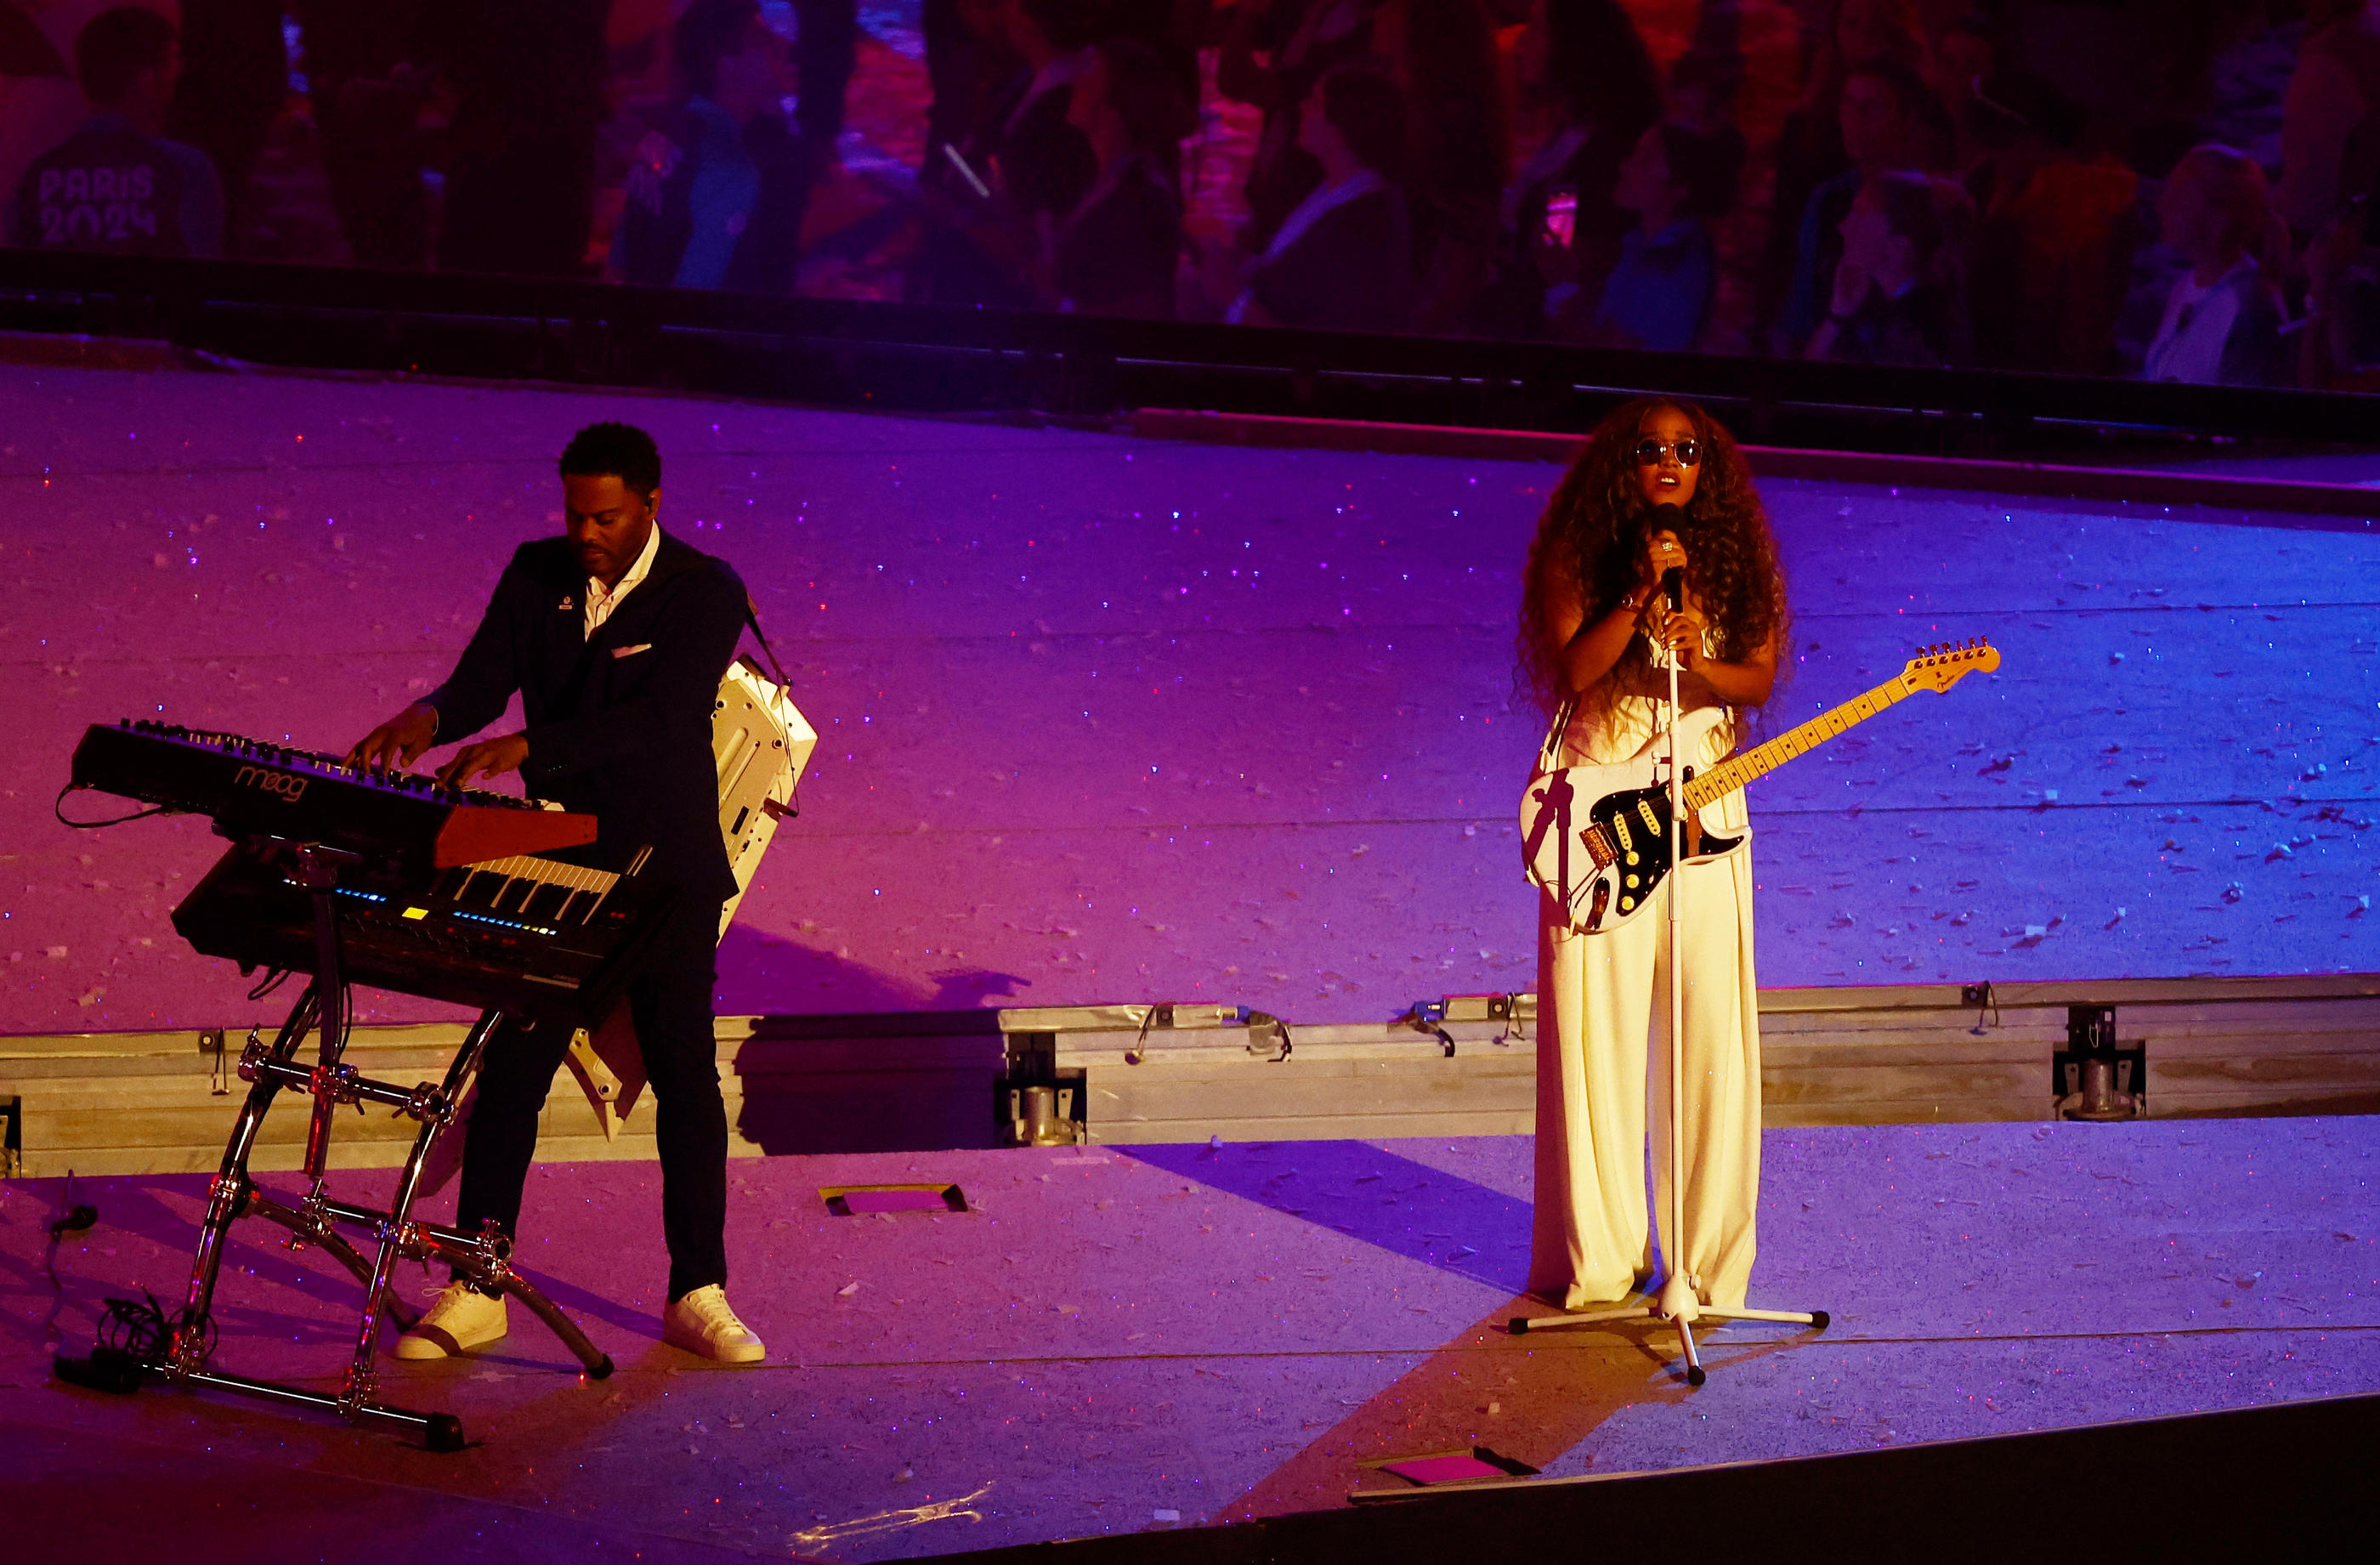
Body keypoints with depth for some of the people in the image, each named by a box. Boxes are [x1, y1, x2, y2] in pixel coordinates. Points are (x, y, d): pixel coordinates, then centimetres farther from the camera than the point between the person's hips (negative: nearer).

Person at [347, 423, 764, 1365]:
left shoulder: (705, 593, -12)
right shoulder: (535, 574, 3)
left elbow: (658, 721, -25)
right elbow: (481, 681, -2)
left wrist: (528, 746, -35)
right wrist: (429, 716, -26)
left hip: (664, 869, -3)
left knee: (686, 1077, 3)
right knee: (511, 1068, 1)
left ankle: (699, 1296, 13)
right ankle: (475, 1295, 7)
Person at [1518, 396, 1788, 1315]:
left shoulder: (1734, 556, 7)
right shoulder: (1577, 555, -1)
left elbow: (1761, 680, 2)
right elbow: (1573, 669, -13)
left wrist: (1696, 661, -18)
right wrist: (1641, 594, -22)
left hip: (1704, 809, 3)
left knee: (1711, 1030, 3)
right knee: (1598, 1030, -2)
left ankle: (1709, 1254, 13)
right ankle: (1599, 1256, 6)